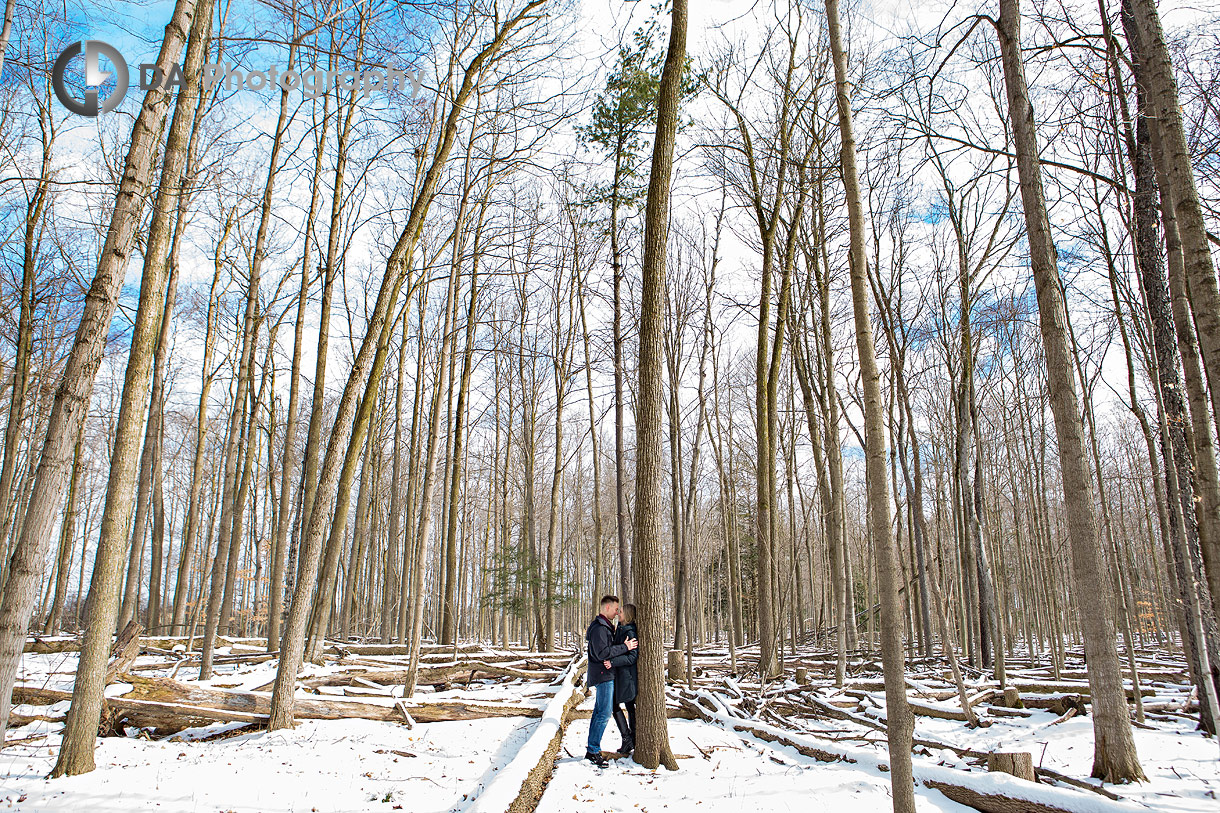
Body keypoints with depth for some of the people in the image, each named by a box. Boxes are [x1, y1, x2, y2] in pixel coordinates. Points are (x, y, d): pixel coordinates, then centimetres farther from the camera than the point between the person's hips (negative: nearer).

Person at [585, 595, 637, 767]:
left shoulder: (606, 626, 17)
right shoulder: (599, 628, -16)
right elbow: (602, 652, -24)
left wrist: (610, 660, -6)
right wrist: (625, 647, -19)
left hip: (605, 674, 10)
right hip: (604, 675, -10)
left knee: (599, 712, 12)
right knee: (604, 713, -9)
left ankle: (592, 749, 18)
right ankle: (593, 750, -4)